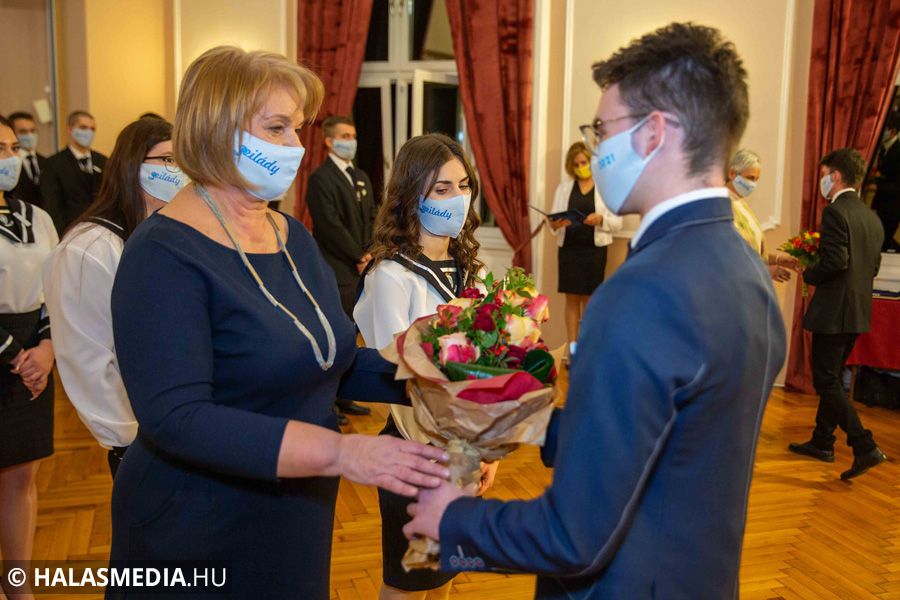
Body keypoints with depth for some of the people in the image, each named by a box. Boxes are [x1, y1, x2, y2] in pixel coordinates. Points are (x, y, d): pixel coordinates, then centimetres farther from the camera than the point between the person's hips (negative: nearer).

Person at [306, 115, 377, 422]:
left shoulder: (362, 177, 19)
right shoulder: (320, 178, -7)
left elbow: (371, 218, 16)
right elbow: (331, 225, -14)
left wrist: (368, 254, 1)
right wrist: (359, 256, -10)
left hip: (361, 269, 8)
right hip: (336, 270, -7)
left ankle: (344, 397, 20)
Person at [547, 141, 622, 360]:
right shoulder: (563, 187, 10)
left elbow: (617, 223, 0)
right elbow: (553, 219, 6)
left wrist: (600, 219, -19)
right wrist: (556, 224, -17)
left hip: (595, 249, -2)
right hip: (569, 247, 2)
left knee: (589, 299, 4)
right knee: (572, 298, 3)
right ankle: (572, 349, 8)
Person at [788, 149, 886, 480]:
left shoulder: (835, 212, -15)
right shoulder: (872, 217, 12)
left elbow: (835, 261, -23)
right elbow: (873, 266, 16)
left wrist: (808, 274, -7)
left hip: (834, 310, -9)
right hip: (859, 312, 9)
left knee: (827, 382, -2)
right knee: (831, 378, 18)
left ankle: (865, 447, -7)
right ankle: (821, 442, 27)